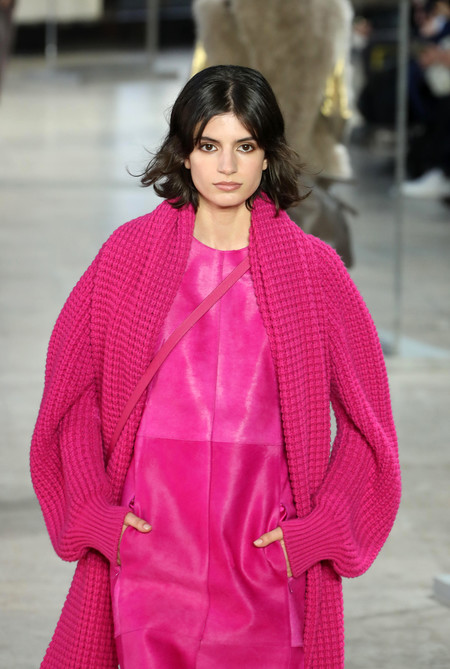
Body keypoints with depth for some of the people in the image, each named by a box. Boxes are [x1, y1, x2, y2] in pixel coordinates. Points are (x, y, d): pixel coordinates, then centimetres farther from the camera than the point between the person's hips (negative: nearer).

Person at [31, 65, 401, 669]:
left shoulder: (311, 267, 3)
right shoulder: (130, 252, 4)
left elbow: (365, 416, 7)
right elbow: (72, 390, 8)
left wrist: (319, 528, -1)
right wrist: (95, 510, 0)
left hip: (264, 549, 0)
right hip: (151, 538, 0)